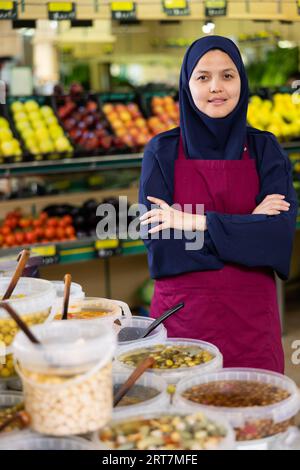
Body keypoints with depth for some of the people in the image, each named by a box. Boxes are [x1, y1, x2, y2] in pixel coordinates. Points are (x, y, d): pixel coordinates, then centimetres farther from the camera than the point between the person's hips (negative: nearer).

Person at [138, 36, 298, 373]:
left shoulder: (264, 149, 2)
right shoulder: (162, 151, -1)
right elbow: (157, 241, -10)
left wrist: (195, 222, -15)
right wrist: (247, 226, -12)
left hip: (251, 315, 1)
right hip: (182, 310, -1)